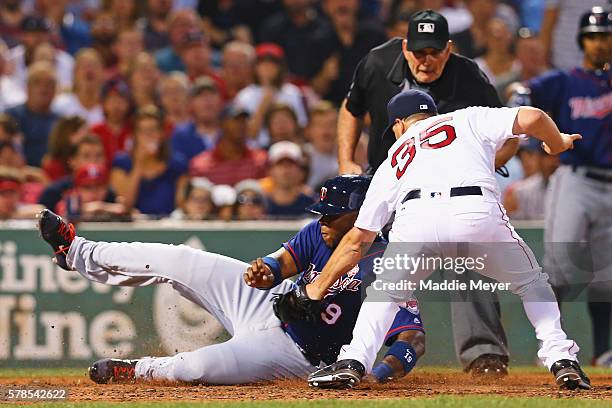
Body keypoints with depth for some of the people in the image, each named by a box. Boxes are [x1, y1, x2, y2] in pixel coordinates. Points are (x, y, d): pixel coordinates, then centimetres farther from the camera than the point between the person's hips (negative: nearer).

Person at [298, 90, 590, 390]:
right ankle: (561, 361, 7)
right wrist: (558, 145, 39)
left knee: (384, 294, 26)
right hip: (481, 214, -1)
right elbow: (531, 118, 17)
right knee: (532, 283, 24)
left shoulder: (393, 161, 37)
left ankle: (352, 363, 6)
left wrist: (318, 287, 47)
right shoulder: (470, 119, 33)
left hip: (417, 221, 1)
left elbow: (357, 240, 37)